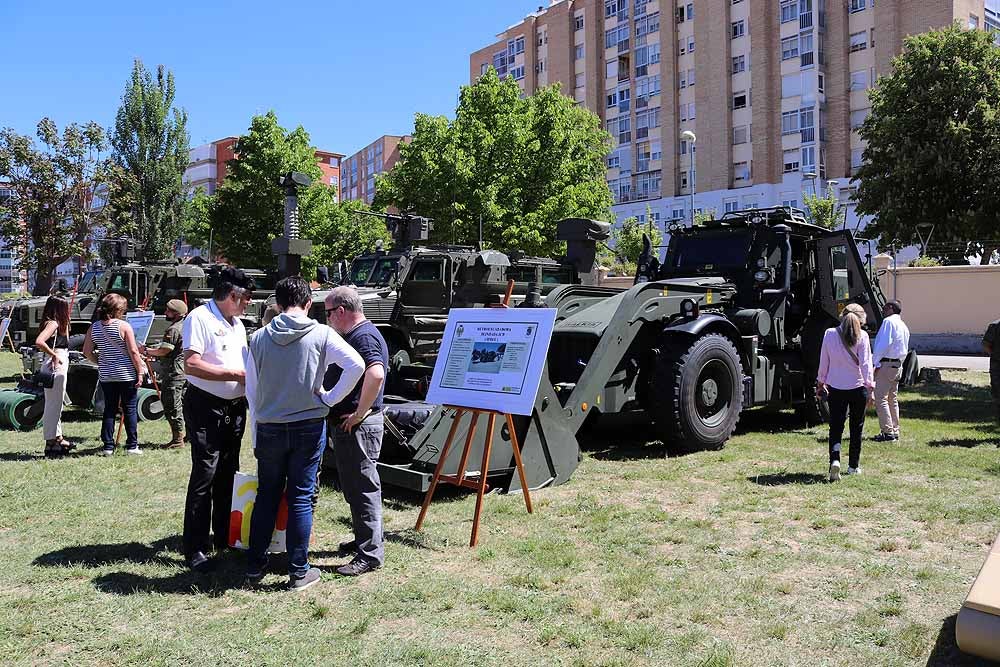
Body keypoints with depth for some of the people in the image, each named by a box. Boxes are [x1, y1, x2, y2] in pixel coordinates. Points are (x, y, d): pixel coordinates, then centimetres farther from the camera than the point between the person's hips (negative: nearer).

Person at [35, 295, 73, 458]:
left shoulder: (57, 324, 14)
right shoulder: (52, 323, -14)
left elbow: (65, 342, 22)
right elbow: (39, 342, -28)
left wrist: (66, 324, 16)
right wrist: (54, 355, -19)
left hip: (59, 366, 10)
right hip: (55, 366, -10)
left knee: (56, 405, 19)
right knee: (53, 405, -4)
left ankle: (58, 438, 32)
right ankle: (50, 444, 2)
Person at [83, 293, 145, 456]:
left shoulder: (94, 327, 2)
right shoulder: (124, 326, -12)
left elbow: (87, 352, 5)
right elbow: (133, 352, -13)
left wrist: (100, 363, 18)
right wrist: (140, 372, -7)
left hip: (105, 375, 4)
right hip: (126, 374, -4)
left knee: (109, 409, 12)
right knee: (130, 409, 5)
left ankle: (108, 446, 12)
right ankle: (132, 446, 7)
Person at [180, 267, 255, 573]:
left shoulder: (237, 324, 16)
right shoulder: (199, 318, -11)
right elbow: (191, 365, -21)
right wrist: (236, 373, -20)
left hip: (235, 407, 8)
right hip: (206, 407, -8)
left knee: (228, 475, 15)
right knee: (204, 475, -6)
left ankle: (224, 538, 27)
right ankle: (195, 548, 2)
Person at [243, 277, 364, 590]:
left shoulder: (259, 338, 1)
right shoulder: (321, 334, -8)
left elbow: (251, 391, 6)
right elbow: (356, 365, -18)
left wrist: (256, 437, 15)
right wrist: (329, 399, -6)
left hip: (269, 428, 2)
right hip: (308, 427, -2)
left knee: (266, 495, 16)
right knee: (300, 497, 6)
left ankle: (255, 566, 24)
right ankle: (299, 571, 12)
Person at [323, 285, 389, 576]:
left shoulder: (364, 336, -17)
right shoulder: (353, 335, 15)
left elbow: (375, 375, -34)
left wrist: (359, 413, -25)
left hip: (358, 427, -11)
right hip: (345, 425, 11)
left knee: (364, 488, -4)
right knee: (352, 486, 20)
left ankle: (370, 554, 3)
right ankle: (363, 539, 33)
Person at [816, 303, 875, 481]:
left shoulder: (829, 334, -1)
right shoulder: (861, 336, -8)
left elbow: (824, 361, 5)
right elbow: (865, 363, -11)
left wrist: (821, 383, 15)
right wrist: (870, 386, -8)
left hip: (835, 388, 1)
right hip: (857, 387, -1)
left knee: (835, 427, 4)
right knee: (856, 428, 14)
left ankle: (834, 459, -19)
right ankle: (853, 466, 22)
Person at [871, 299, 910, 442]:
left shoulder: (888, 322, -9)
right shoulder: (904, 326, 19)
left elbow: (884, 343, -18)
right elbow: (905, 350, 19)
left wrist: (876, 362, -15)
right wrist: (899, 363, 17)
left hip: (886, 364, -9)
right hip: (898, 365, 9)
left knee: (881, 398, -8)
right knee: (893, 399, 14)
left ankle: (887, 432, -12)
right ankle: (895, 431, 17)